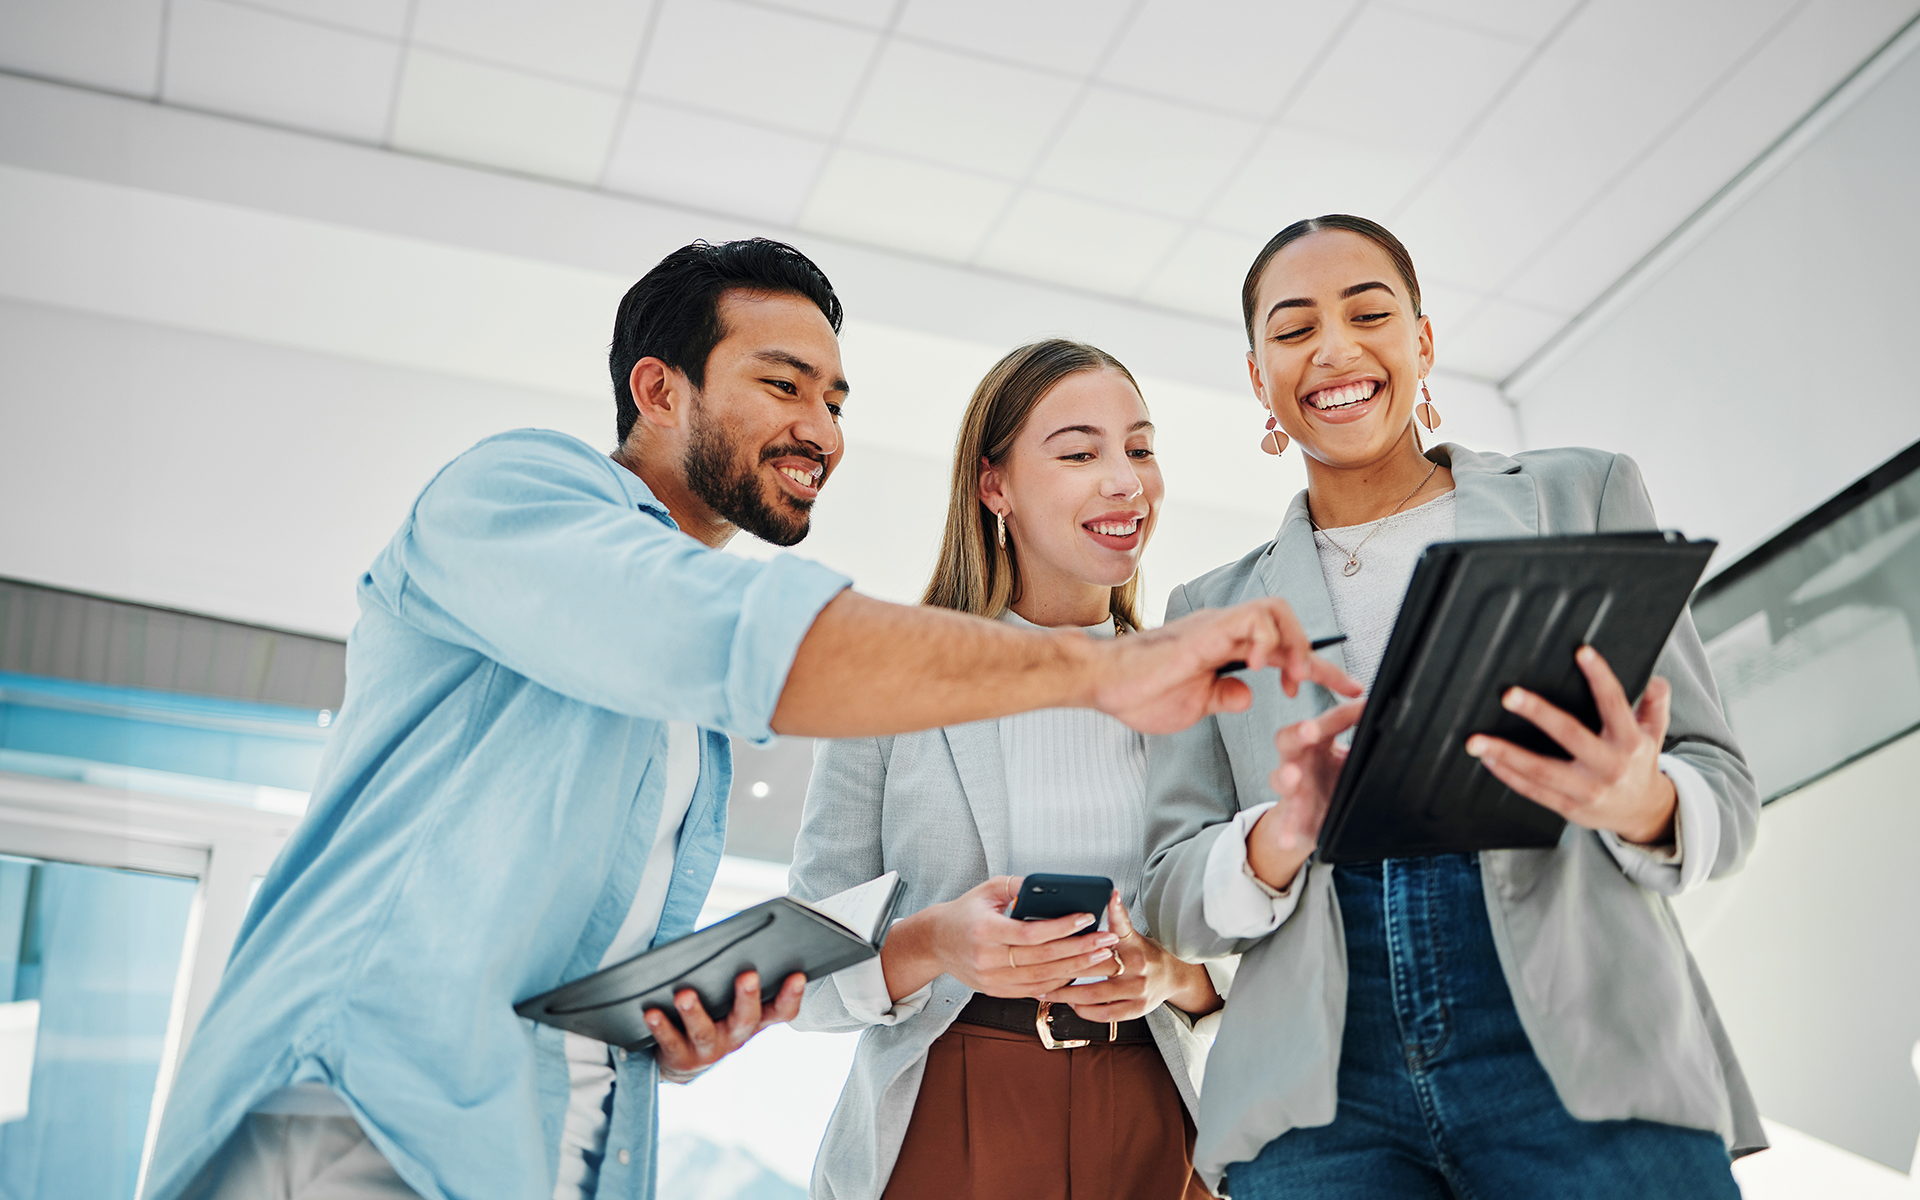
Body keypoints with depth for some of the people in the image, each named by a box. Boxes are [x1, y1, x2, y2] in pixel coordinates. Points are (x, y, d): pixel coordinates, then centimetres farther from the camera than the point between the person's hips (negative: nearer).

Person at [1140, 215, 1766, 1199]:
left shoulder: (1583, 494, 10)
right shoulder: (1212, 612, 14)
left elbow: (1722, 789, 7)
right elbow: (1173, 898, 9)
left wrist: (1638, 800, -17)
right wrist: (1281, 835, -14)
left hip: (1584, 1070, -1)